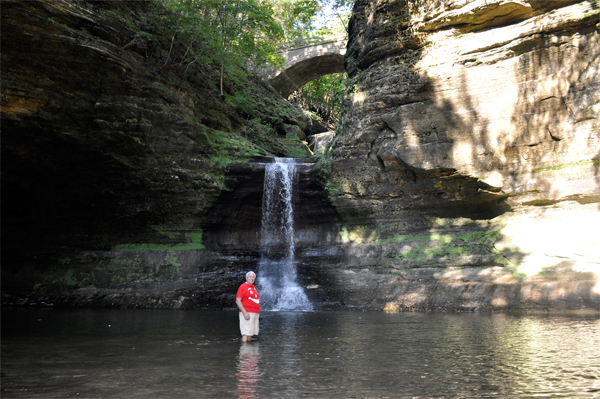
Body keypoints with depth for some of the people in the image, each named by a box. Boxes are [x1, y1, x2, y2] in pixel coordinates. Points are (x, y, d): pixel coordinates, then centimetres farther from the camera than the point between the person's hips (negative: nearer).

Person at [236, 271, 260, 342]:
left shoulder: (253, 287, 17)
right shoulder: (243, 287, -5)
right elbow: (238, 301, -12)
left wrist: (258, 312, 15)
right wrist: (245, 312, -19)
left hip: (255, 314, 7)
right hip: (247, 313, -7)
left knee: (250, 334, 9)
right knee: (246, 333, -11)